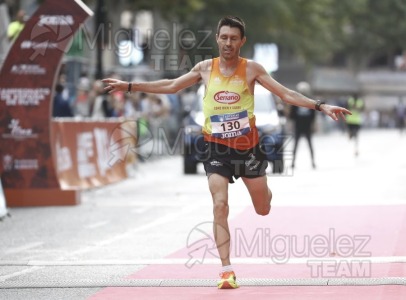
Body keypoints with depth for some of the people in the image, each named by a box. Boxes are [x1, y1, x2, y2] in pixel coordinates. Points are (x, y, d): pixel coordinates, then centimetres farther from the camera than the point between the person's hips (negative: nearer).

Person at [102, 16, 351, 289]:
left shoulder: (251, 69, -6)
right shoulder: (205, 68, -1)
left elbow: (286, 94, -7)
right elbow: (171, 86, 11)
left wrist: (320, 106, -17)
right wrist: (129, 86, 11)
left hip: (248, 146, 0)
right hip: (217, 149, 0)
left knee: (263, 209, 12)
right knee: (220, 206, -17)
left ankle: (264, 190, 51)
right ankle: (227, 271, -15)